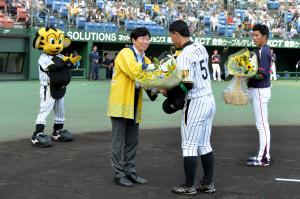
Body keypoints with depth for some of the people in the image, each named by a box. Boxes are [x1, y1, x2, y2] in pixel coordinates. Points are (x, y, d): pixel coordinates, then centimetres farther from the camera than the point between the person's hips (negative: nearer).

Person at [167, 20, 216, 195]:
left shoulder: (183, 56, -18)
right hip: (209, 99, 8)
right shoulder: (201, 48, 8)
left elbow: (186, 84, -23)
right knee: (205, 144, 15)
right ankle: (208, 184, 20)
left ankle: (189, 186, 7)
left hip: (195, 103, -8)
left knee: (189, 146, 1)